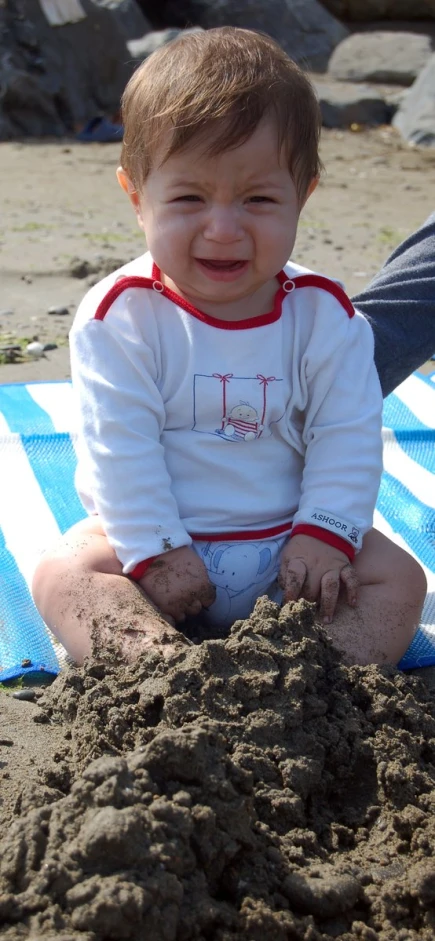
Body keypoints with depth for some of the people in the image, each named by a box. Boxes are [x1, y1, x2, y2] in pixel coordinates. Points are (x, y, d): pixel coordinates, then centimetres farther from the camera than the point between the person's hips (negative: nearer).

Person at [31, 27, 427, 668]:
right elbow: (119, 447, -15)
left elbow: (348, 437, -5)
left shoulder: (324, 315, -7)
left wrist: (324, 534, -16)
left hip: (287, 546, 2)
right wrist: (154, 551, -19)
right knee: (64, 573, -25)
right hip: (159, 537, -1)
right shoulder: (121, 316, -13)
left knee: (397, 578, -16)